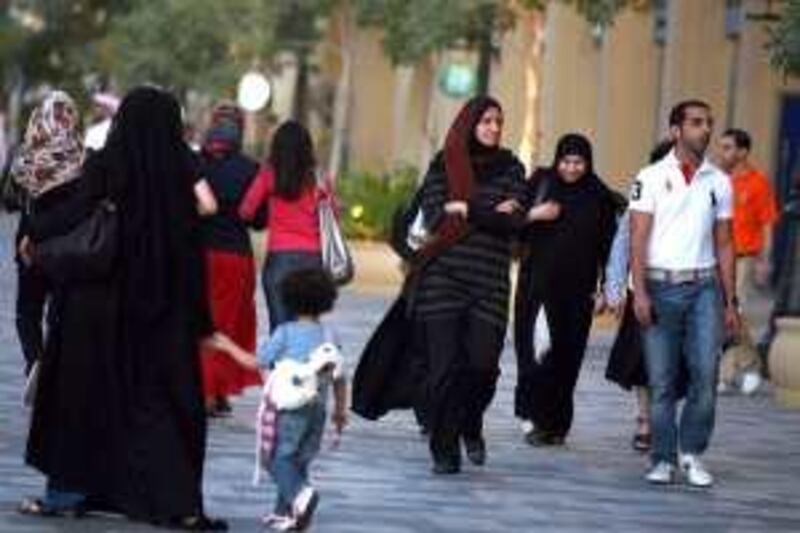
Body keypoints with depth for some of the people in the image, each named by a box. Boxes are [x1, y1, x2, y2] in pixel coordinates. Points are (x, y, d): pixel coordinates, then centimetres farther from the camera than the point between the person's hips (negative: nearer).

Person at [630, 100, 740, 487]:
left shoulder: (719, 182, 11)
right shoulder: (651, 178, 2)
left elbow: (724, 245, 14)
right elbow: (638, 238, -2)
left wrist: (730, 302, 10)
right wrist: (640, 292, -11)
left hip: (704, 286, 2)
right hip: (661, 285, -2)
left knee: (705, 374, -9)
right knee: (661, 381, 0)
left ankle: (691, 453, 6)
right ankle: (663, 459, 9)